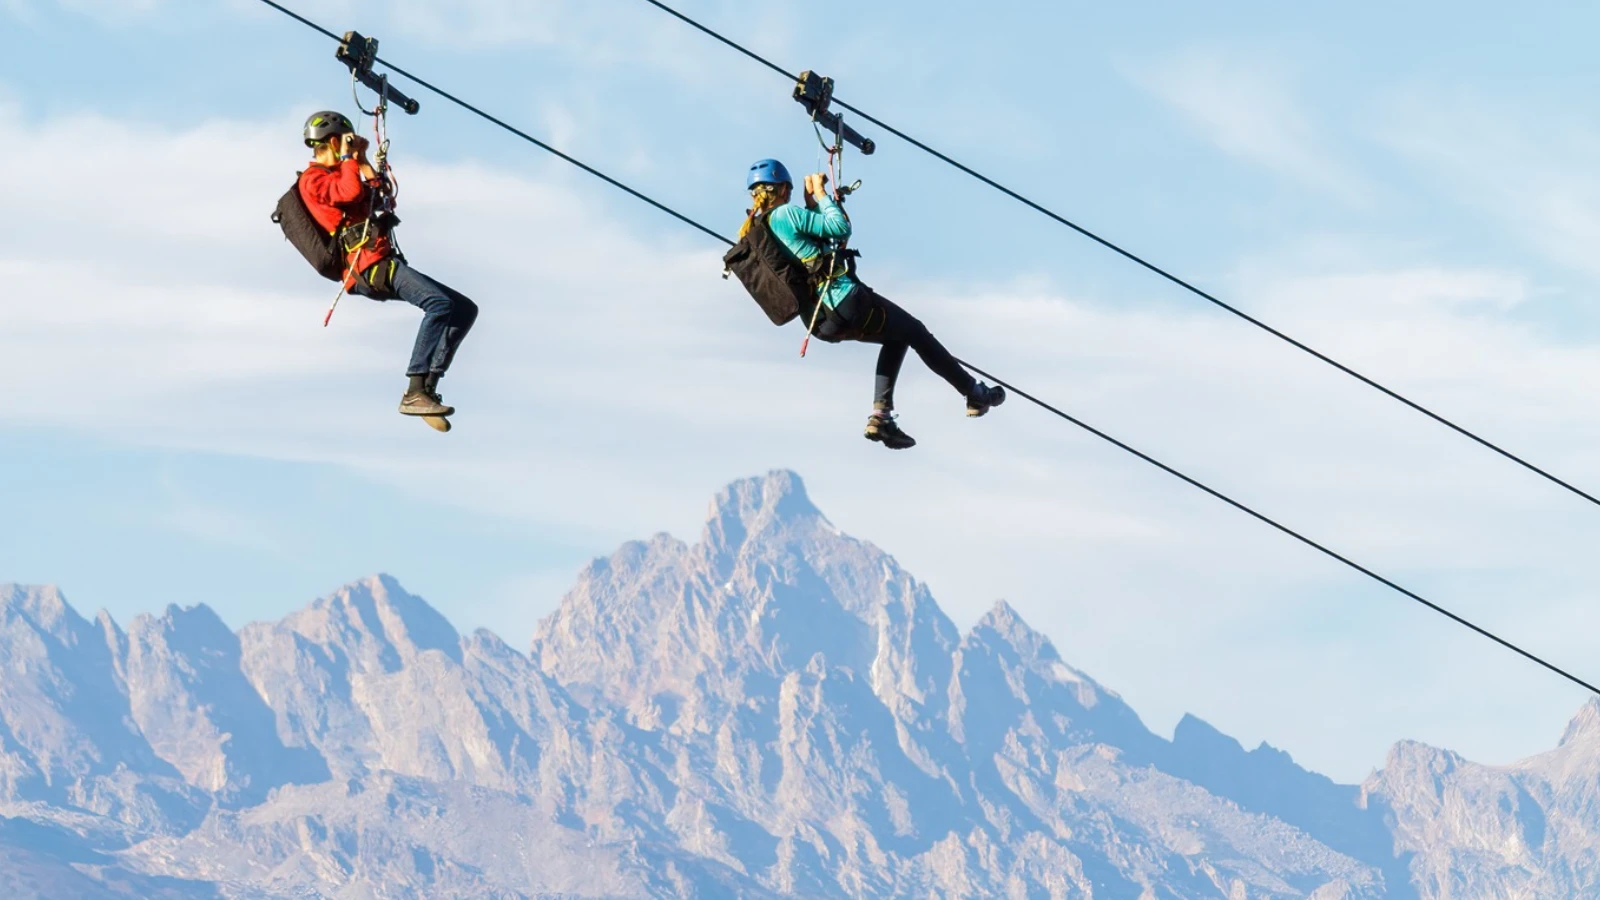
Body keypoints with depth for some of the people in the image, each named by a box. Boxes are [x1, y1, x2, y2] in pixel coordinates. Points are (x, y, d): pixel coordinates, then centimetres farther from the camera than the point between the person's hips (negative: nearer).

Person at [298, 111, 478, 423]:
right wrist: (348, 158, -4)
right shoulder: (313, 179, -2)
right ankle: (414, 393, -38)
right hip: (370, 265, -10)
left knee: (465, 309, 4)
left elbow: (375, 195, 40)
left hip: (383, 264, 10)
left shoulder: (333, 176, 28)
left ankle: (428, 386, -10)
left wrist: (362, 159, 33)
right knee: (440, 302, -30)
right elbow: (352, 192, -20)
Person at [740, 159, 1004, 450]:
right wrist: (821, 194, -3)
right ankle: (974, 393, 26)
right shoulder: (784, 215, -17)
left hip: (821, 322, 9)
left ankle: (881, 415, 16)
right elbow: (841, 228, -14)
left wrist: (810, 202, 17)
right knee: (916, 332, 13)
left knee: (896, 337, 28)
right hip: (845, 301, -9)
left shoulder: (751, 234, 8)